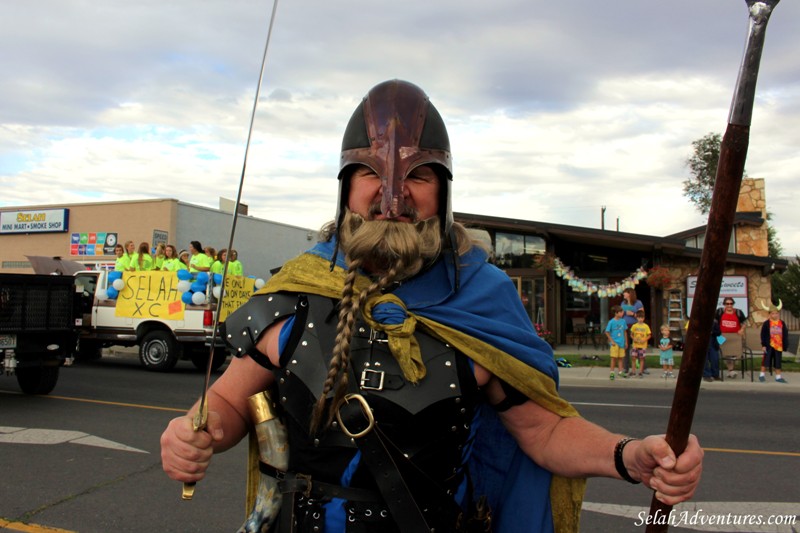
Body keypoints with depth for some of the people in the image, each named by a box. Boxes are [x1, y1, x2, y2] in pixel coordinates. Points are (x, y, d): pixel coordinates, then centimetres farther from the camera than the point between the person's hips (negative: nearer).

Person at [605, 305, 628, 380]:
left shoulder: (623, 321, 1)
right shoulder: (611, 322, -11)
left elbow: (625, 332, 10)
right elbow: (607, 332, -6)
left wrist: (626, 342, 11)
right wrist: (611, 341, -9)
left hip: (621, 343, 4)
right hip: (614, 343, -4)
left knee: (621, 358, 10)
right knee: (614, 358, -1)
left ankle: (620, 371, 20)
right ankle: (612, 372, 7)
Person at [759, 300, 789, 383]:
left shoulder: (782, 323, 4)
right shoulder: (766, 323, -6)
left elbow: (785, 335, 9)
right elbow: (763, 335, -6)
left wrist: (785, 345, 6)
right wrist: (763, 345, -9)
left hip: (778, 346, 3)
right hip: (769, 345, -3)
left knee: (778, 361, 9)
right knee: (766, 359, 1)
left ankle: (778, 376, 18)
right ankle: (762, 375, 11)